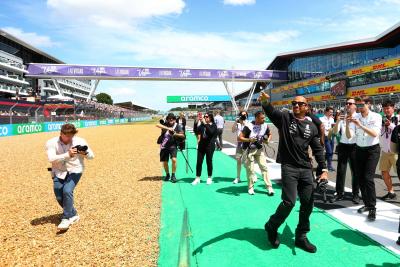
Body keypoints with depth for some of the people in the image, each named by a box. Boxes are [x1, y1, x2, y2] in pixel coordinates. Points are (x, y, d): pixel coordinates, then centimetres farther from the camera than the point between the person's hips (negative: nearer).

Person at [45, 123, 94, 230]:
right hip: (58, 172, 3)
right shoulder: (51, 143, -12)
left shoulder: (80, 141, -12)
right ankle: (73, 214, 26)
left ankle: (66, 219, -10)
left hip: (74, 171, -2)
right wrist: (68, 154, -37)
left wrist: (85, 153, -29)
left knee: (67, 191, -23)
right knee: (59, 197, 2)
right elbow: (51, 158, -25)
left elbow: (91, 156, -6)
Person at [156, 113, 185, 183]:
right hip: (164, 146, 2)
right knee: (164, 162, 7)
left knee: (174, 159, -20)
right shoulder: (165, 124, -1)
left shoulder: (177, 126, -2)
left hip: (173, 146, -2)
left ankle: (173, 175, -3)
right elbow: (157, 125, -20)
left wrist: (175, 134, -26)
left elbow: (182, 135, -8)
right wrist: (167, 128, -31)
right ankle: (167, 175, 32)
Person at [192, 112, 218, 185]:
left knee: (209, 161, 5)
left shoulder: (213, 125, -2)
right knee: (199, 161, 3)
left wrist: (205, 124, -22)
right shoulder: (202, 125, 10)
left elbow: (211, 132, -21)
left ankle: (209, 178, 20)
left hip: (210, 145, -3)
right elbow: (196, 131, 6)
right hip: (201, 145, 4)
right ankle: (197, 178, 11)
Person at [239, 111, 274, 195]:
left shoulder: (265, 126, -6)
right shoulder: (249, 126, -21)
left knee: (264, 167, -2)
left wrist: (268, 140, -8)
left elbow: (270, 134, 13)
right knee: (250, 169, 1)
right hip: (249, 150, -4)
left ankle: (269, 187, 5)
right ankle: (250, 188, 17)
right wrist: (249, 140, -34)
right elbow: (240, 138, -19)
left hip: (259, 149, 4)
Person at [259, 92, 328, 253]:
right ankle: (271, 227, 15)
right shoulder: (284, 118, 1)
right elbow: (271, 111, -20)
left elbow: (318, 149, 13)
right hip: (289, 167, -4)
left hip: (306, 169, 5)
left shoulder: (312, 127, 11)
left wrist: (324, 170, 5)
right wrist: (265, 102, -43)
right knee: (289, 202, -12)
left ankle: (301, 237, 25)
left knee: (308, 203, 7)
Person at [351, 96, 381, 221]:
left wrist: (360, 125, -29)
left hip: (372, 150, -4)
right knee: (360, 178, 9)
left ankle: (372, 208, -3)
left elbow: (375, 134, -20)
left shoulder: (376, 117, -7)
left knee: (368, 178, -13)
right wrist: (348, 124, -18)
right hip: (359, 150, 4)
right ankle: (367, 204, 25)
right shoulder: (355, 117, -1)